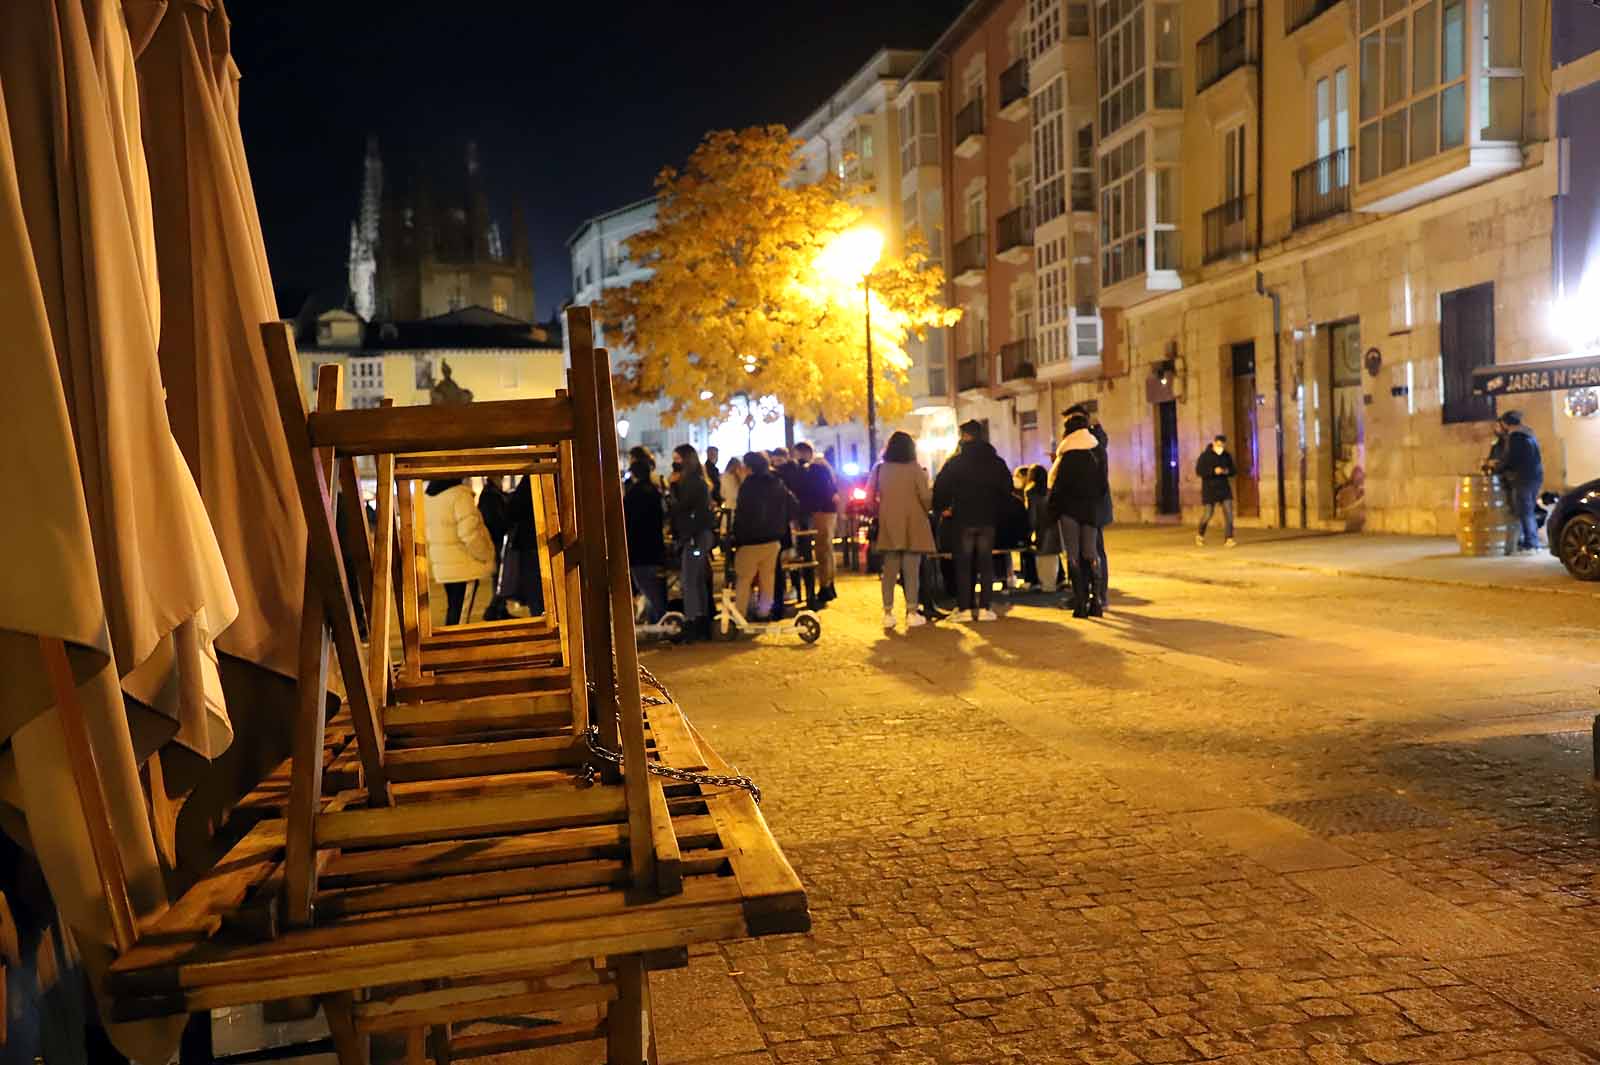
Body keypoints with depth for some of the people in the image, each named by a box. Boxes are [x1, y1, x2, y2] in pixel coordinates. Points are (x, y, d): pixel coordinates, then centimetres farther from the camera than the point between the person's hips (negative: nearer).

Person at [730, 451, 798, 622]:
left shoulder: (748, 486, -14)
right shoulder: (778, 483, 6)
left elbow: (743, 515, -16)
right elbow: (794, 504, 11)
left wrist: (737, 537, -8)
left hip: (752, 539, -6)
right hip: (773, 538, 6)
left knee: (743, 578, 0)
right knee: (768, 577, 13)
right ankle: (764, 611, 18)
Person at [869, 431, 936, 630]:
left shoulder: (879, 469, 2)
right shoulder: (915, 469, -6)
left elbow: (870, 498, 3)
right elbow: (926, 497, -9)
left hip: (888, 526, 3)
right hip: (913, 525, -3)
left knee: (889, 570, 8)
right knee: (912, 570, 2)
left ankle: (888, 613, 8)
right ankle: (912, 613, 2)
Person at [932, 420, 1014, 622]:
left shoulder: (956, 462, -4)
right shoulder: (996, 461, 7)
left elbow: (940, 487, -9)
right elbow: (1007, 488, 11)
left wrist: (942, 508, 4)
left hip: (962, 519, -2)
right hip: (988, 520, 3)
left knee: (963, 564, 3)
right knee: (986, 563, 6)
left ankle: (965, 608, 0)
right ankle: (984, 608, 1)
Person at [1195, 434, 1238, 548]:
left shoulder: (1227, 456, 6)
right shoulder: (1205, 455, -7)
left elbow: (1233, 470, 14)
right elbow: (1199, 470, -13)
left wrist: (1228, 471, -10)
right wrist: (1213, 471, -24)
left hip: (1224, 488, 4)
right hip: (1209, 489, -4)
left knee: (1228, 512, -7)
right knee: (1208, 513, -2)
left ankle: (1229, 539, -7)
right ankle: (1200, 535, 24)